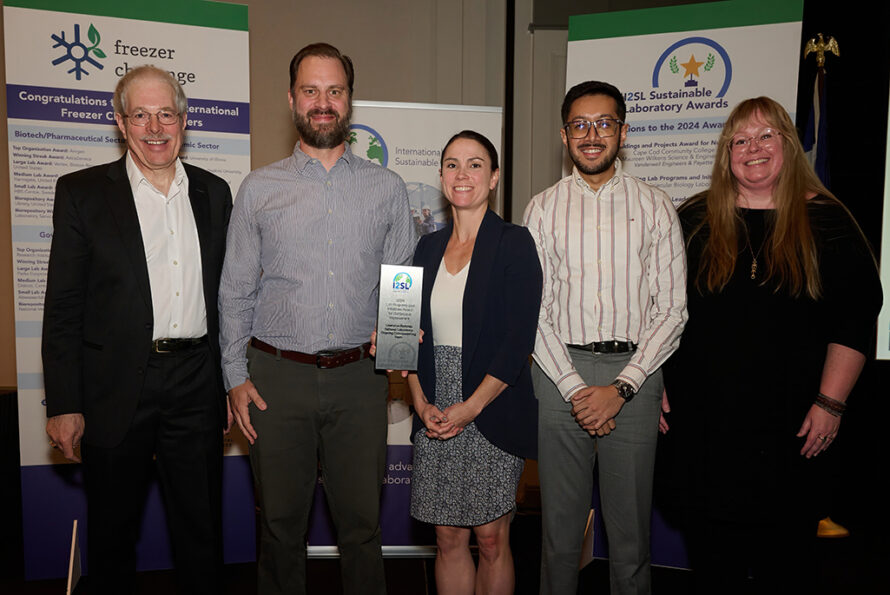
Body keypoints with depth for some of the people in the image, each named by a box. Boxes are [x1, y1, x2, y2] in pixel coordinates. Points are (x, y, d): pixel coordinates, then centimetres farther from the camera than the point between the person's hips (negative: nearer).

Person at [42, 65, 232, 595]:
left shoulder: (214, 192, 7)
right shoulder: (82, 192, -2)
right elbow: (64, 307, -3)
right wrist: (64, 404, -7)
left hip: (197, 386, 2)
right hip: (118, 389, -2)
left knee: (203, 530, 14)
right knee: (113, 531, 16)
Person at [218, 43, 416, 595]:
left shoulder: (387, 188, 6)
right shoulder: (260, 187, 5)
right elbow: (236, 290, 6)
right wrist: (236, 376, 1)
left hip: (360, 377, 0)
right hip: (276, 377, 0)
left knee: (362, 522, 9)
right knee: (280, 523, 13)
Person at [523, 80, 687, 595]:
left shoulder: (655, 207, 5)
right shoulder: (542, 209, 7)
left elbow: (672, 308, 0)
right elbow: (533, 310, 2)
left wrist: (621, 387, -10)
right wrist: (574, 387, -8)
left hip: (633, 373, 0)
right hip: (560, 373, 1)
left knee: (631, 532, 8)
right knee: (560, 528, 11)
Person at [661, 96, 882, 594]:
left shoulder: (825, 221, 1)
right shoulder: (695, 220, 5)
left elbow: (855, 321, -1)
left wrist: (830, 403, -7)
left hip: (790, 423, -1)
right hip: (705, 417, 1)